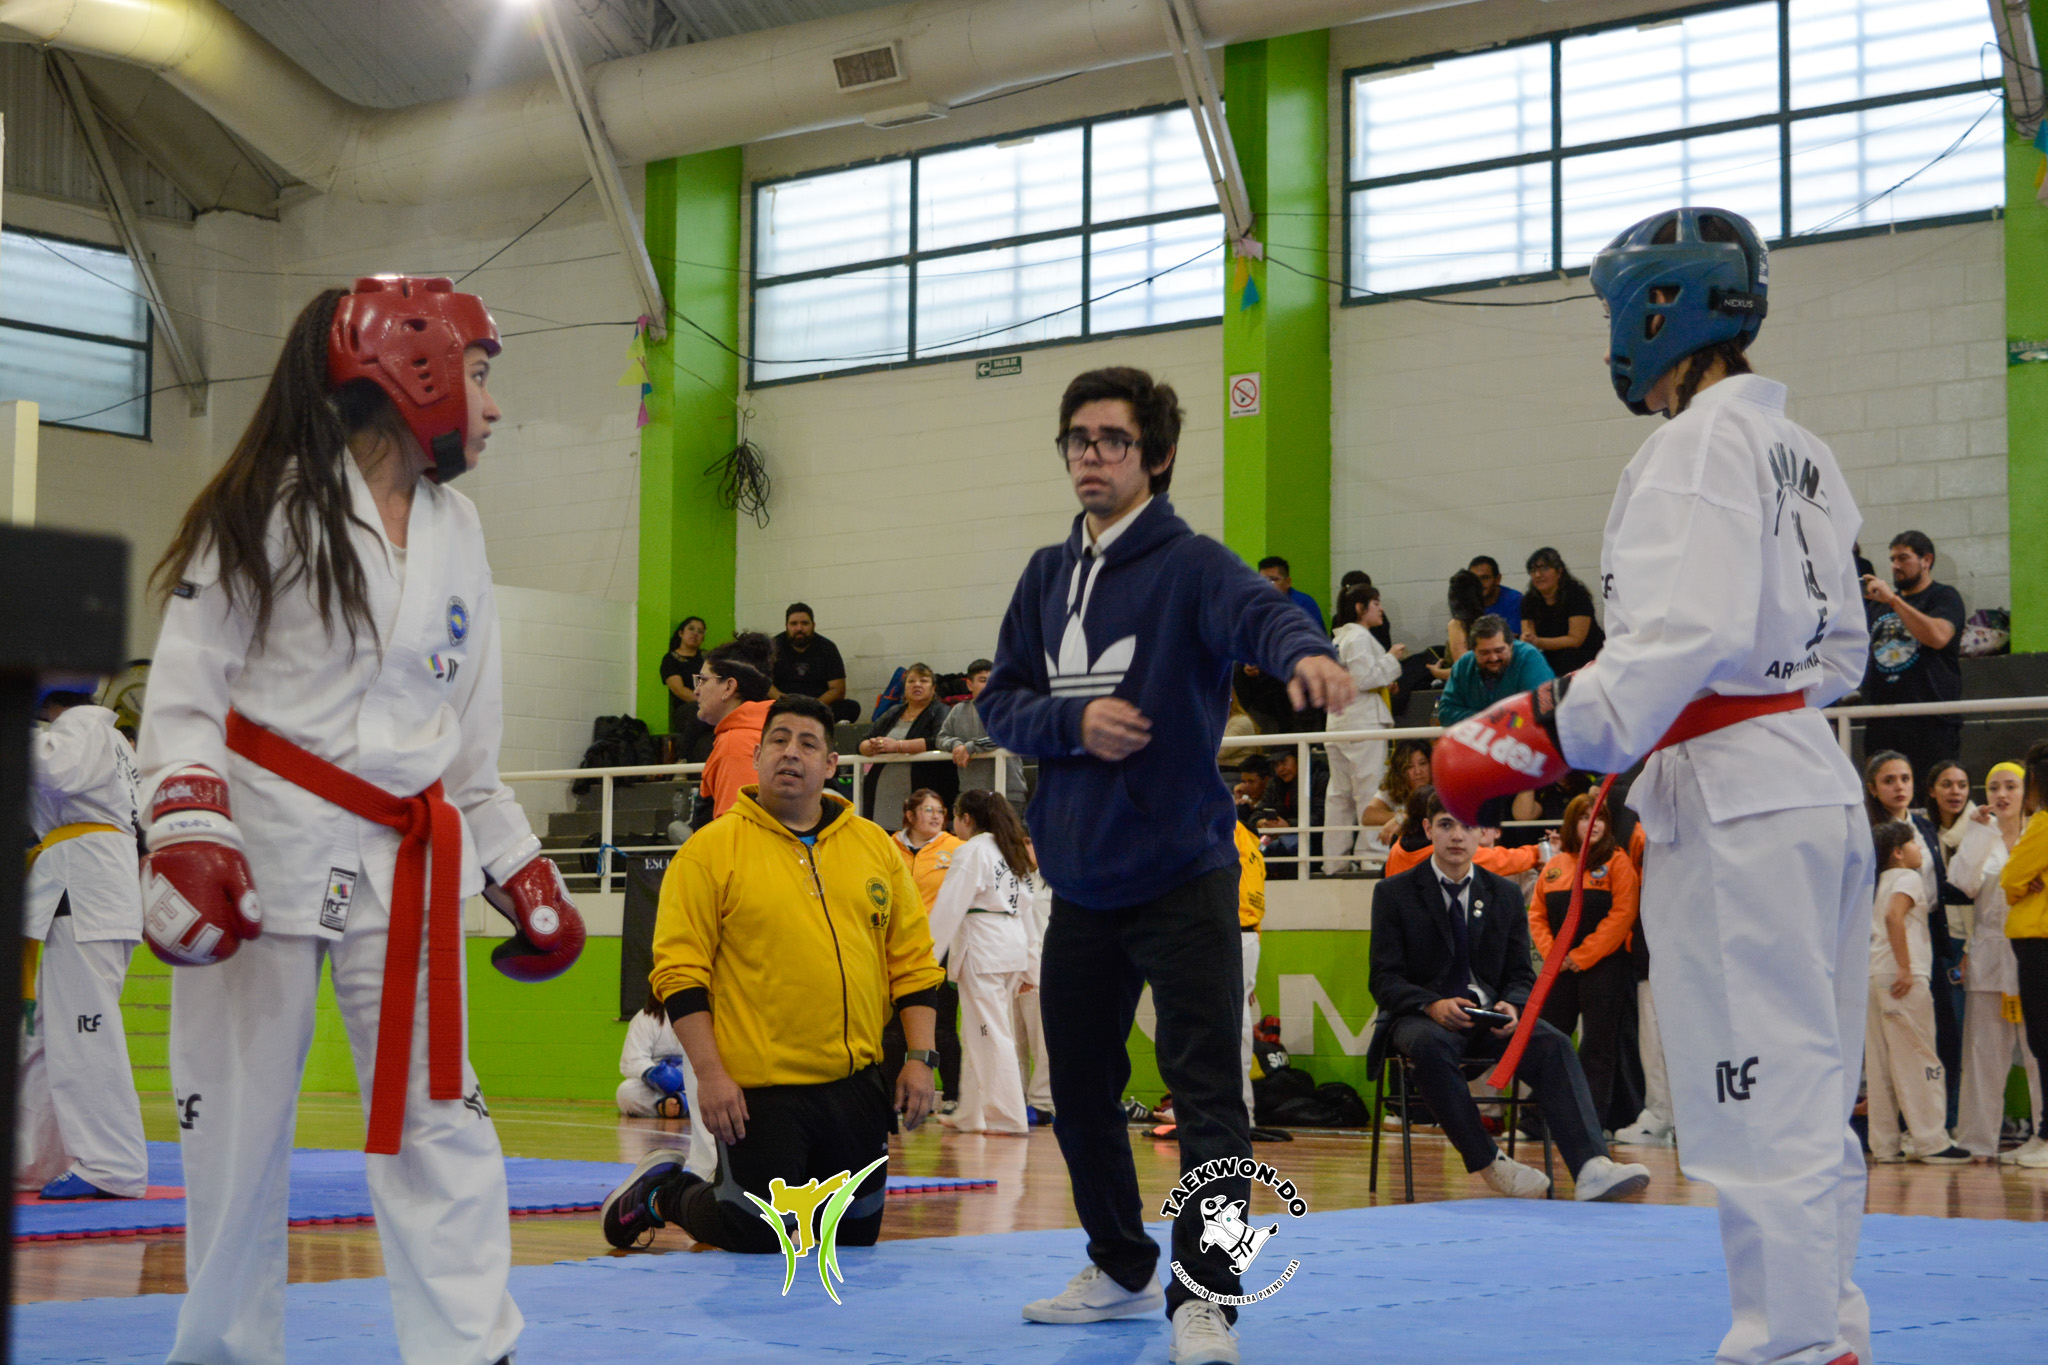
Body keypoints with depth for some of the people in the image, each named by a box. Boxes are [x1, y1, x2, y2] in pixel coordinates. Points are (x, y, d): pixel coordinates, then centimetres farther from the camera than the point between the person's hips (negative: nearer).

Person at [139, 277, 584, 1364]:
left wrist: (523, 875, 15)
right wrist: (188, 831, -19)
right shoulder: (273, 506, -5)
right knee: (234, 1126, 5)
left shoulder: (455, 531, 11)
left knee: (440, 1119, -1)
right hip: (262, 854, -4)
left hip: (406, 865, 4)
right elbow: (188, 682, -7)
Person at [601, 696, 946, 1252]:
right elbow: (678, 971, -8)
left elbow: (913, 959, 10)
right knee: (755, 1237, -1)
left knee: (857, 1234, 12)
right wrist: (709, 1073, -15)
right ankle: (660, 1193, 26)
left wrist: (920, 1058, 2)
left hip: (856, 1084, 5)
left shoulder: (876, 846, 8)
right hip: (758, 1088, -5)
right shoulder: (711, 850, -4)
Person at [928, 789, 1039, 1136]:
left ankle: (1008, 1116, -4)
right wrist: (1029, 967, 23)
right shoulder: (1014, 852, 17)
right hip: (1014, 947, 8)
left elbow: (950, 906, -13)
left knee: (990, 1033, -5)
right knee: (979, 1032, 15)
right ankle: (971, 1113, 21)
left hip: (982, 948, -8)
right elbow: (1027, 909, 20)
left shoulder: (972, 851, -8)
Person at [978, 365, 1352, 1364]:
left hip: (1179, 875, -7)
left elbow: (1255, 610, -28)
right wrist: (1074, 721, -11)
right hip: (1080, 878, 7)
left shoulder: (1187, 564, -7)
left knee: (1205, 1093, -9)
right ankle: (1121, 1269, 34)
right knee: (1080, 1088, 16)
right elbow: (998, 701, 10)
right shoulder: (1047, 577, 12)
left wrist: (1303, 651, -51)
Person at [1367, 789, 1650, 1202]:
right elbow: (1384, 981, -2)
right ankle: (1488, 1164, -30)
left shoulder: (1505, 895, 14)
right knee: (1430, 1045, -39)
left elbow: (1521, 974, 13)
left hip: (1490, 1017, 3)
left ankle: (1591, 1168, -45)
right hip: (1420, 1017, -3)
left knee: (1553, 1044, -28)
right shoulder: (1395, 893, 4)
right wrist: (1433, 1006, -22)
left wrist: (1511, 1006, -13)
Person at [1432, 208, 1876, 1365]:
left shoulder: (1702, 440, -12)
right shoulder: (1801, 451, 16)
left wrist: (1551, 735, -23)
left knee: (1761, 1109, -6)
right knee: (1808, 1097, 16)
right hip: (1817, 781, 10)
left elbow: (1690, 629, -24)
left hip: (1735, 801, -10)